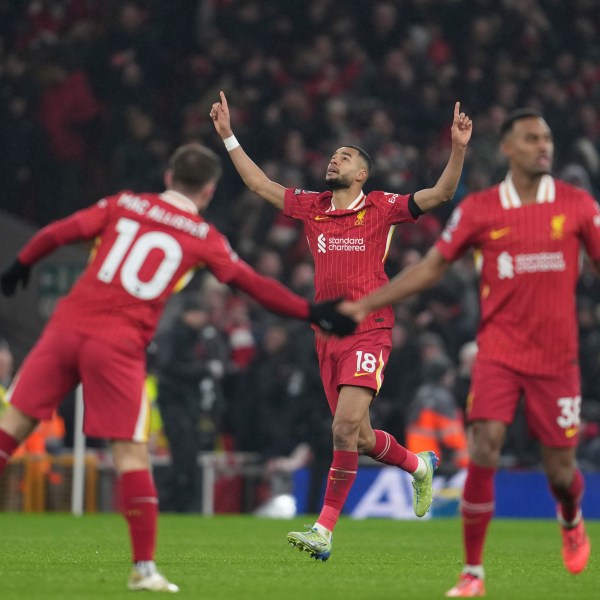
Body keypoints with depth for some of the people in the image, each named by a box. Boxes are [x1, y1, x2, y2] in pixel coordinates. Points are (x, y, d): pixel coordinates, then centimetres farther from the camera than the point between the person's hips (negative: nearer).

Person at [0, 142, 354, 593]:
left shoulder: (124, 204, 12)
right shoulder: (204, 237, 7)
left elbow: (58, 233, 8)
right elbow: (254, 285, 8)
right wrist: (312, 313, 16)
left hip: (67, 327, 2)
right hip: (120, 347, -2)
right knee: (131, 453, 1)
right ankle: (144, 568, 0)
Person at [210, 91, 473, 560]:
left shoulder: (380, 208, -1)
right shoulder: (313, 207, 12)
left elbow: (441, 193, -7)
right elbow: (260, 184, 21)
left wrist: (458, 148, -20)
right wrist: (228, 136, 19)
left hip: (368, 332, -5)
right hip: (328, 334, 5)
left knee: (346, 427, -18)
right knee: (359, 438, 9)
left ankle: (325, 531, -17)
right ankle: (419, 466, 39)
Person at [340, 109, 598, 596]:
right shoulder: (479, 209, 1)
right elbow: (431, 267, 8)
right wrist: (366, 304, 5)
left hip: (556, 356, 0)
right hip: (499, 350, 0)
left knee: (561, 470, 5)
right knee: (483, 452, -16)